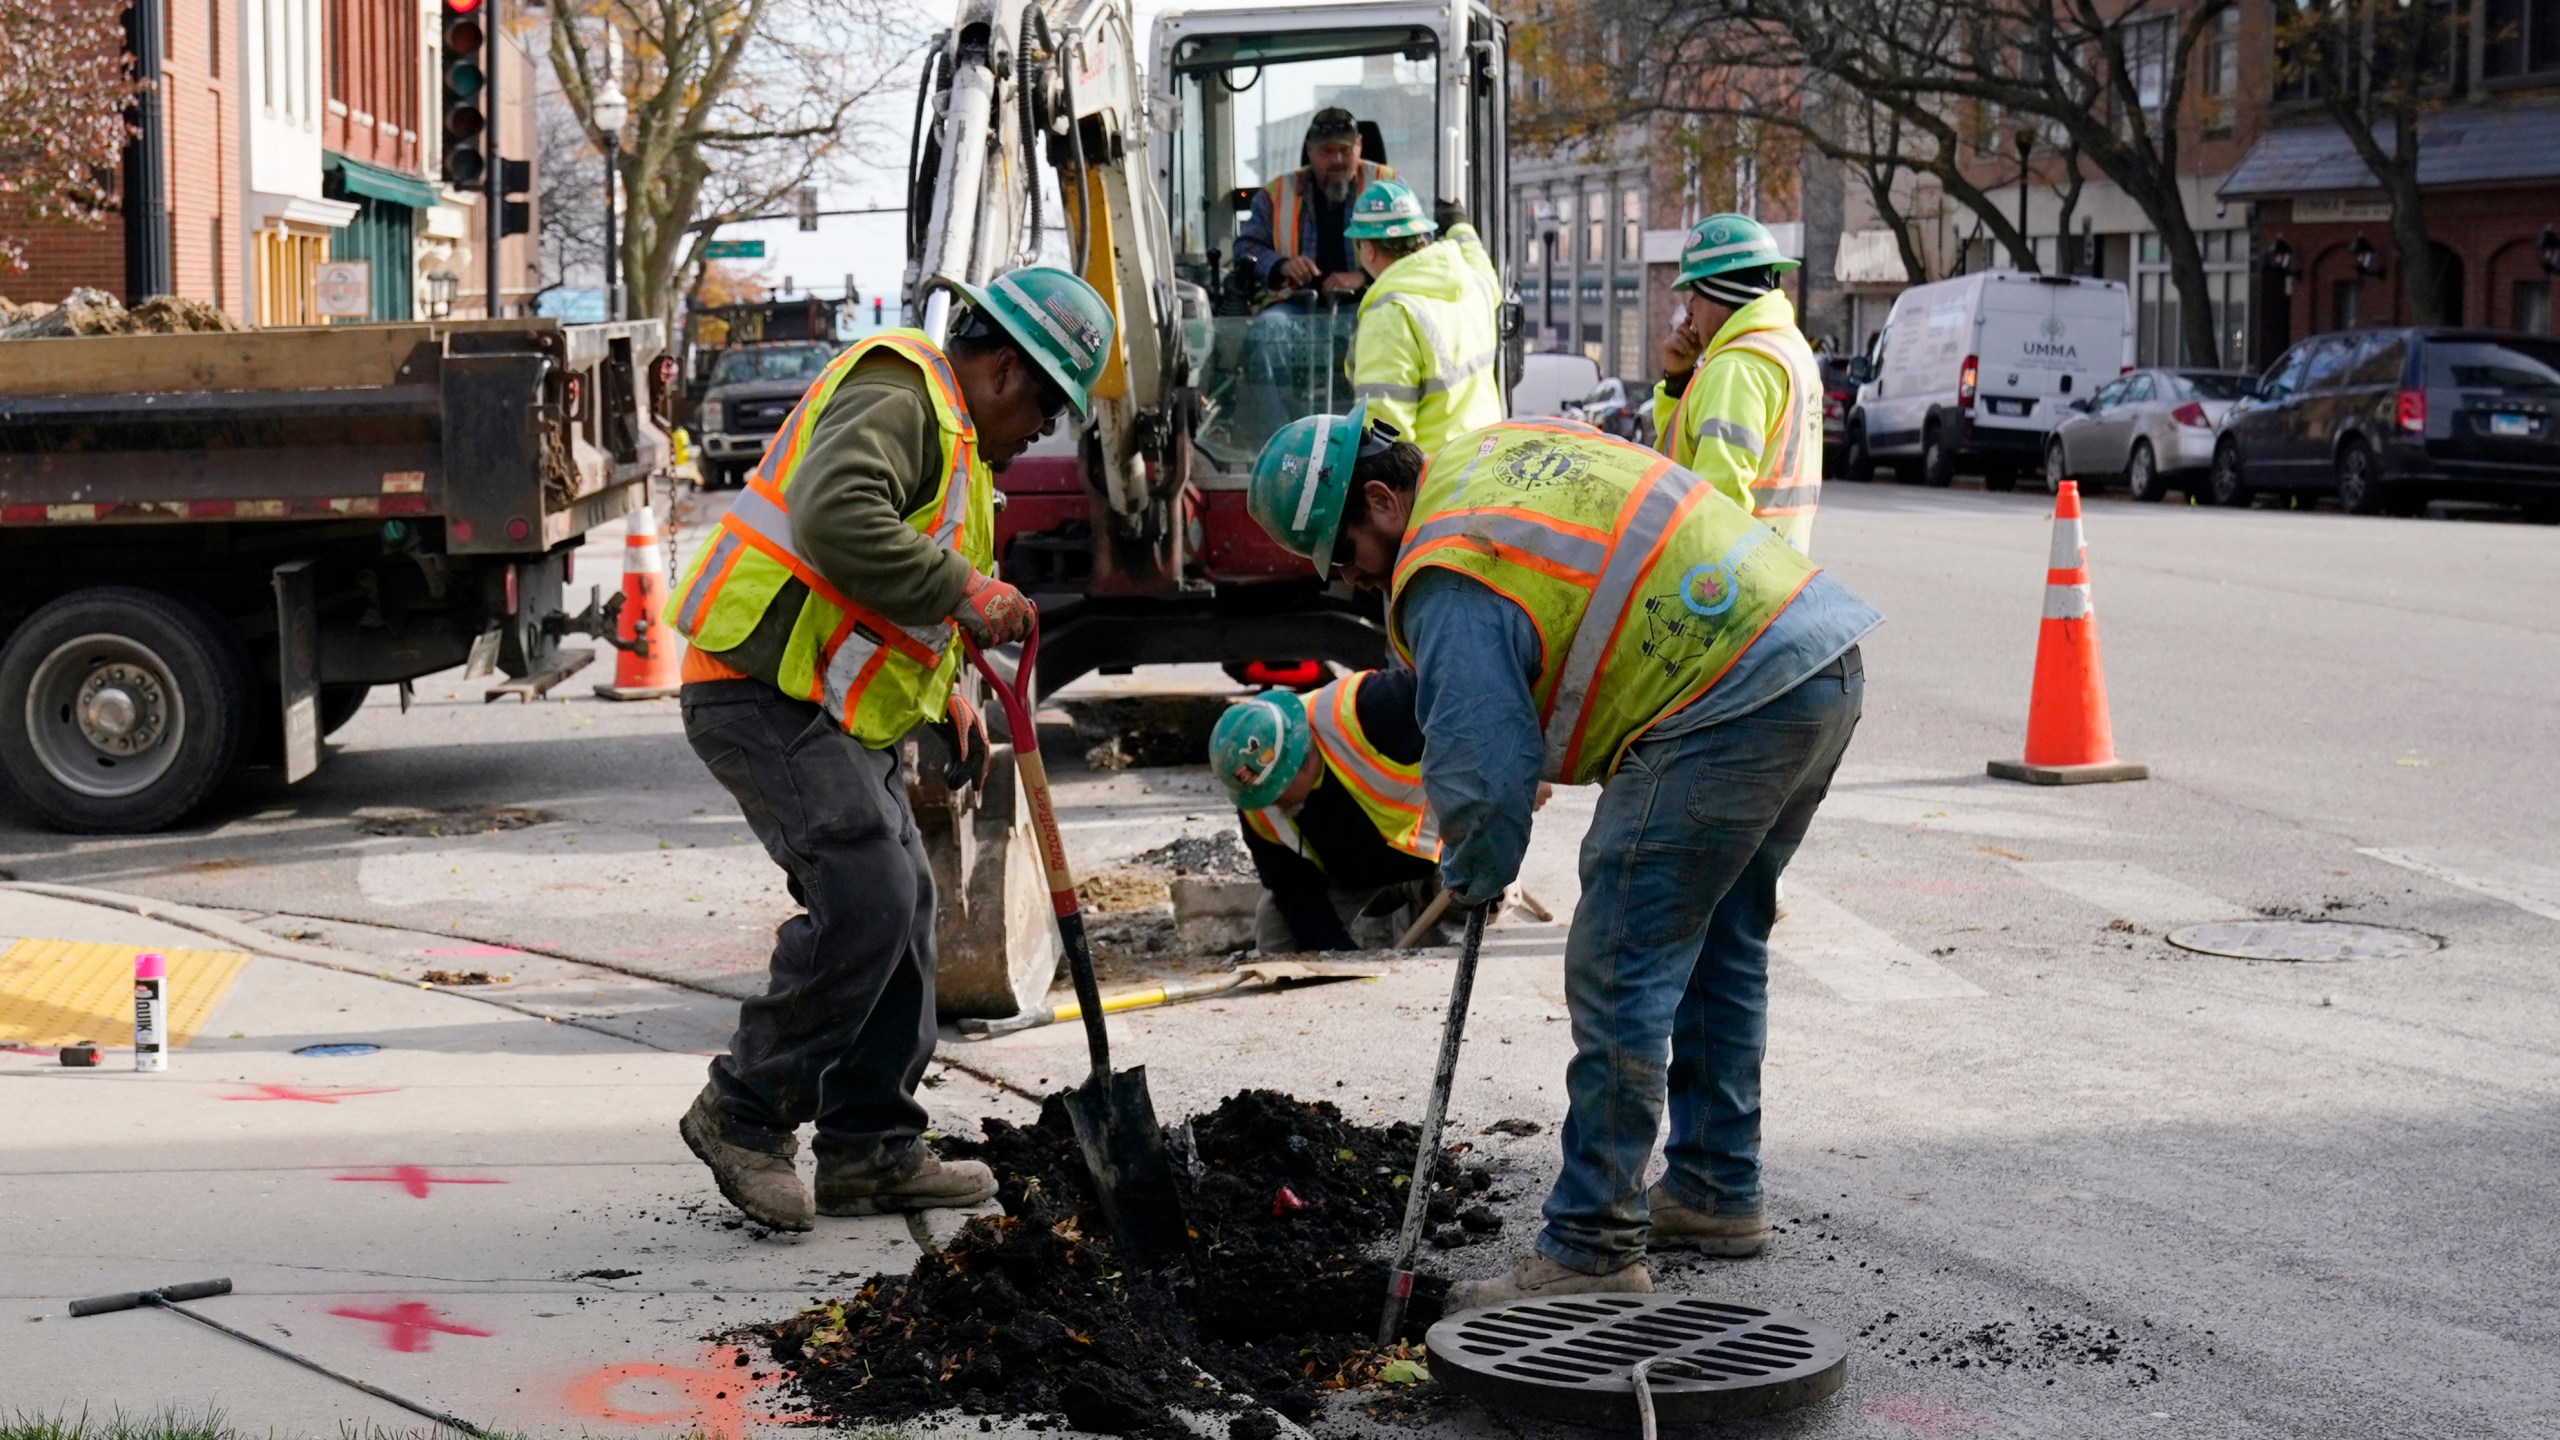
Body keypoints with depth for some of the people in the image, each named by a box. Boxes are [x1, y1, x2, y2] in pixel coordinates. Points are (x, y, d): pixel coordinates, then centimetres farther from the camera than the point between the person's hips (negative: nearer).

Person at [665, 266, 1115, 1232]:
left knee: (902, 906, 9)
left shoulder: (954, 440, 23)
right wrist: (964, 593, -26)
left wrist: (943, 695, 19)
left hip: (835, 712, 11)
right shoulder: (897, 396, -12)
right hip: (767, 693, -11)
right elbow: (835, 521, -31)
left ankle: (872, 1149, 16)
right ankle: (743, 1112, -5)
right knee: (865, 899, -18)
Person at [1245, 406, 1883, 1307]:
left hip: (1732, 707, -10)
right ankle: (1716, 1192, 33)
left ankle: (1592, 1250, -2)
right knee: (1720, 946, 22)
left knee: (1620, 974, -6)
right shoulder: (1505, 444, 17)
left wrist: (1472, 878, 8)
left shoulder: (1448, 579, -12)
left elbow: (1483, 767, -13)